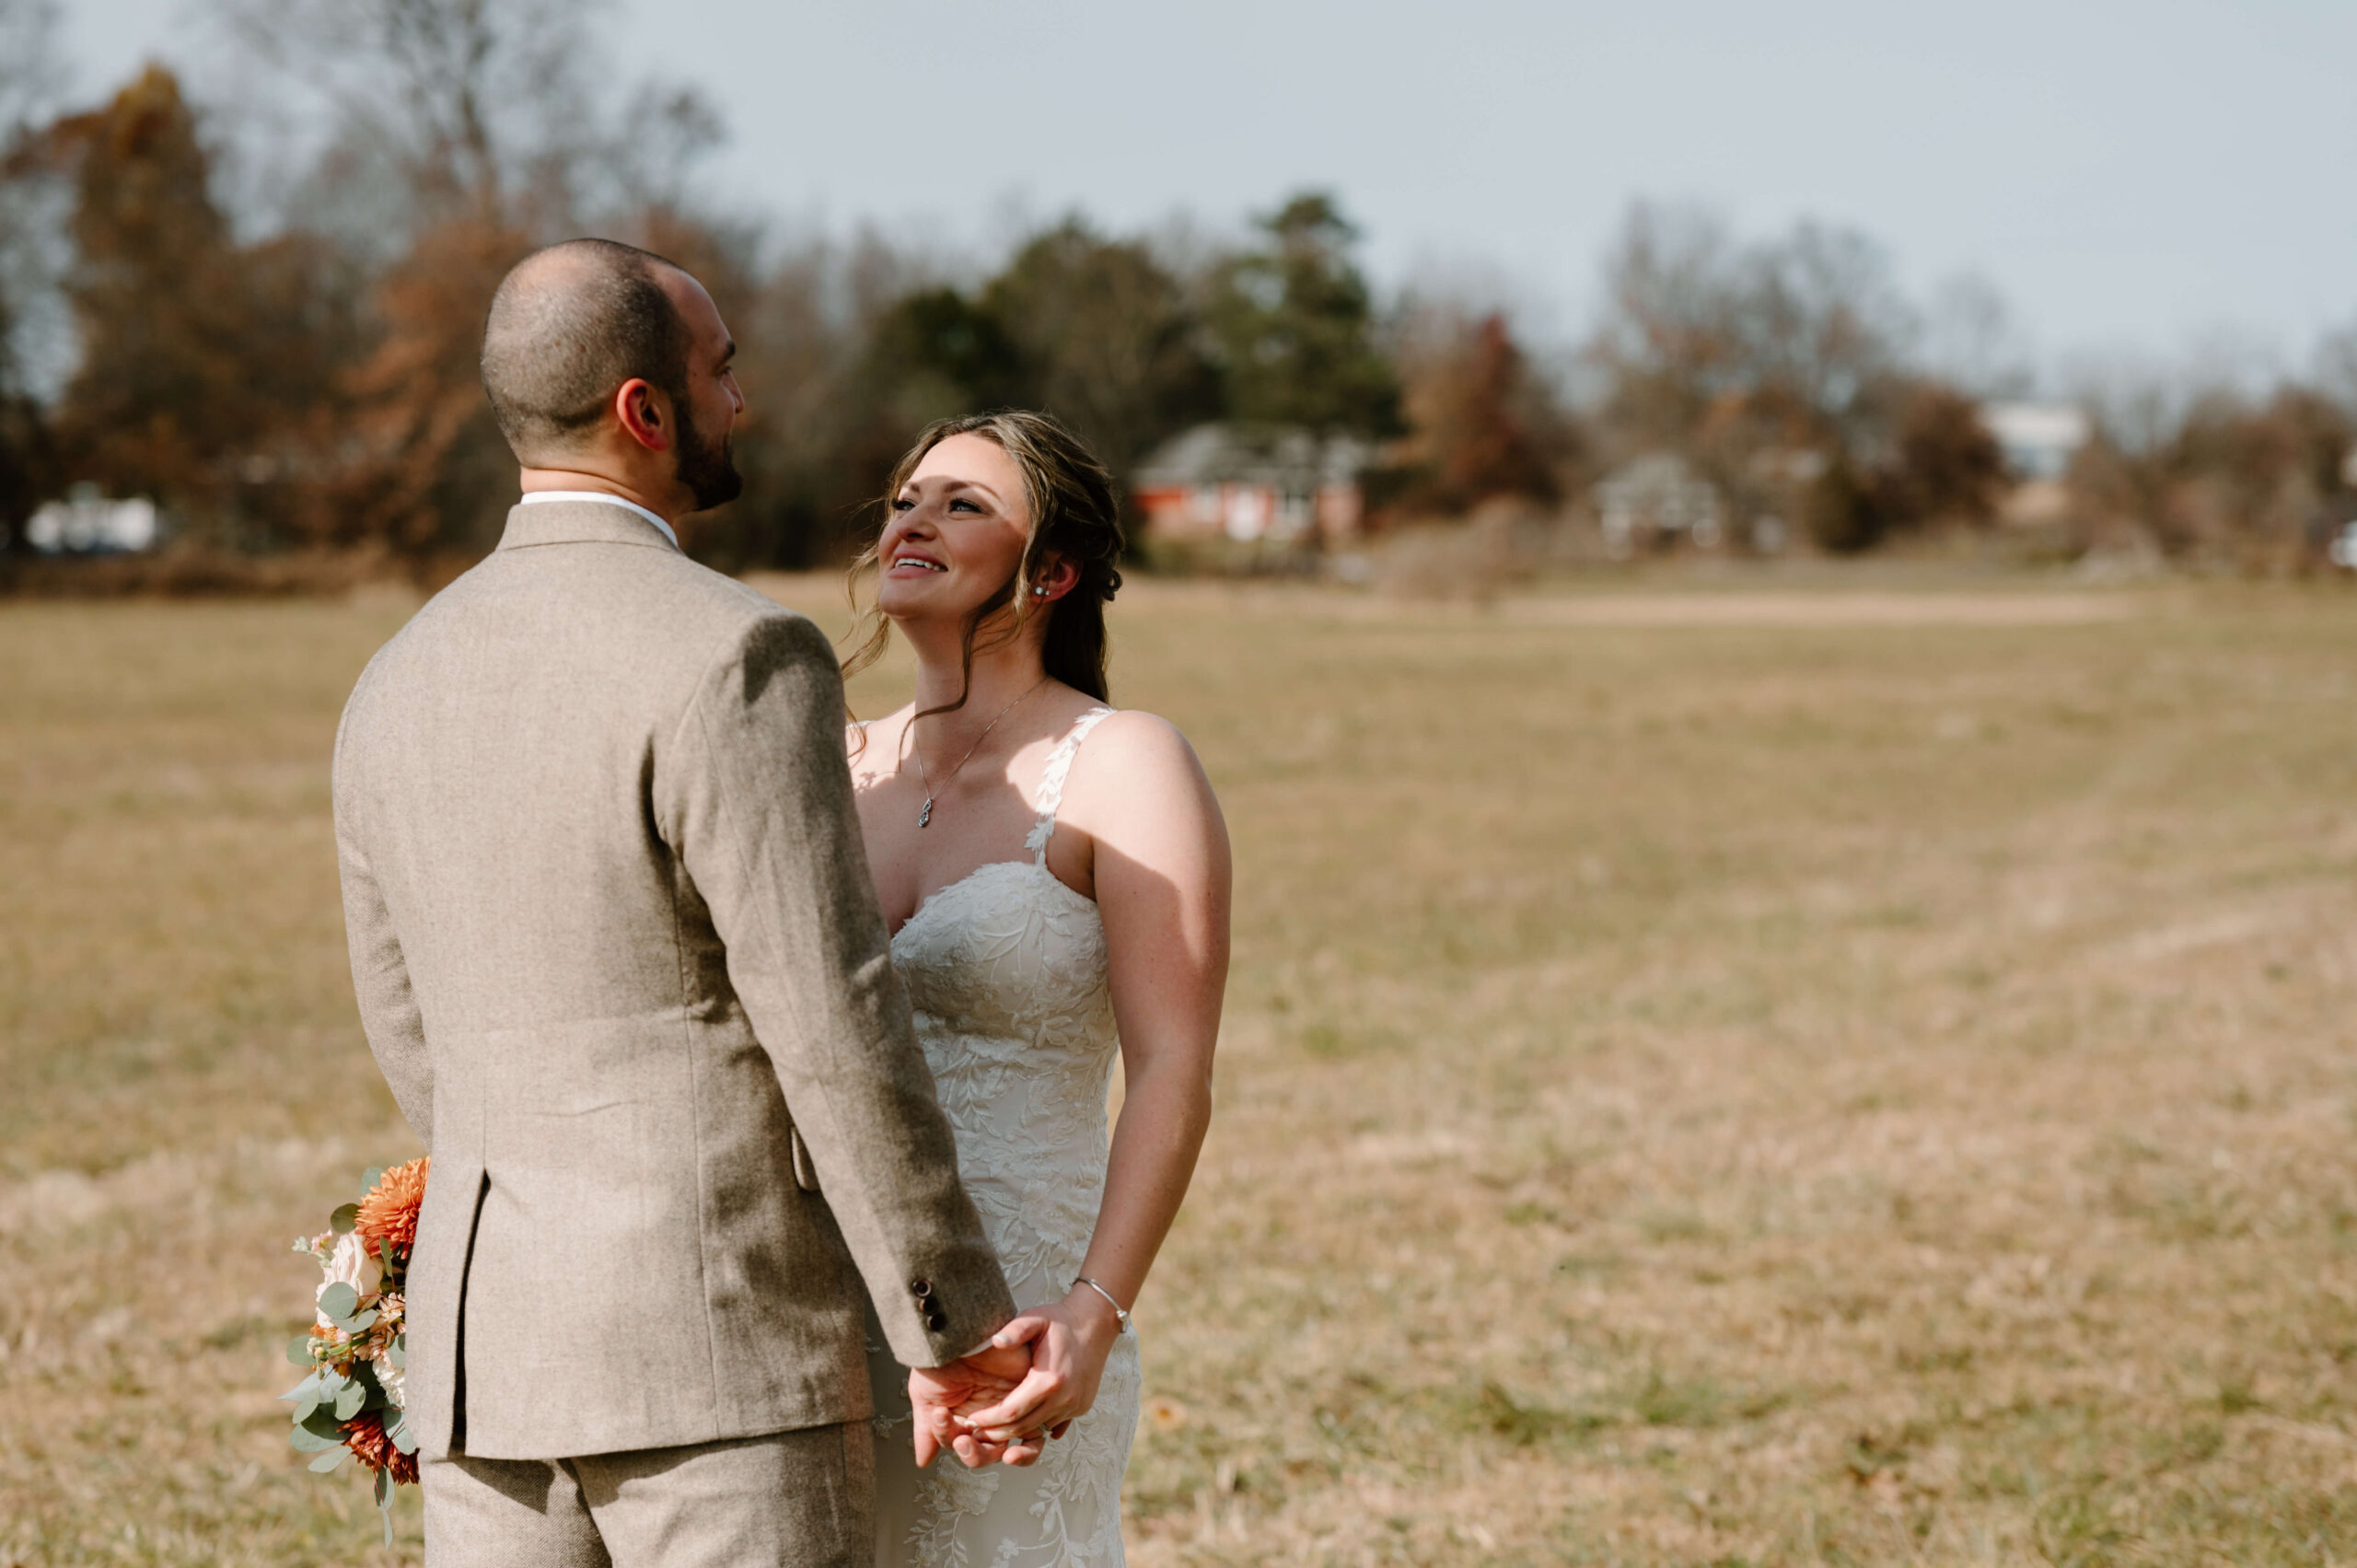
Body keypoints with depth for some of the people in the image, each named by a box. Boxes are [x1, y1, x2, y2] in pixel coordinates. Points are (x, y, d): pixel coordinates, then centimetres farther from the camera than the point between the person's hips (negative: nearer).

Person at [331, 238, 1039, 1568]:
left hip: (482, 1355, 7)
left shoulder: (399, 689, 9)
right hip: (718, 1353, -7)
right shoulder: (733, 658, -15)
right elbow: (837, 1032, -17)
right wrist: (956, 1334, -9)